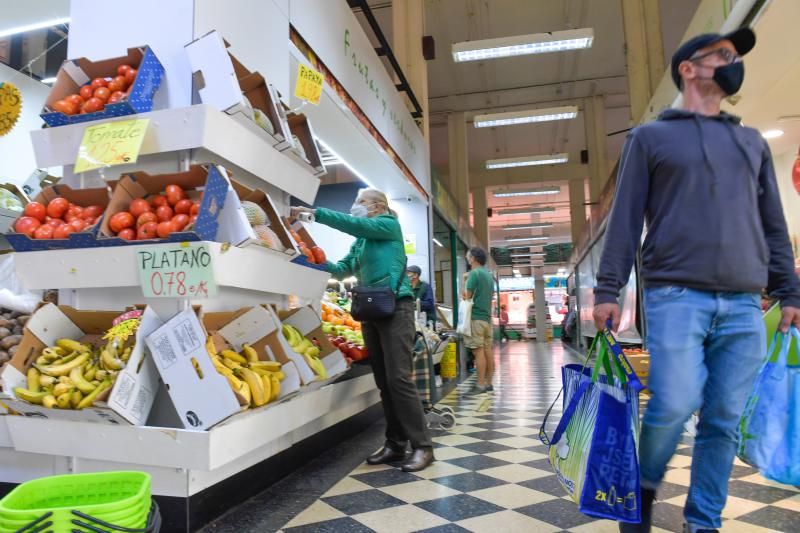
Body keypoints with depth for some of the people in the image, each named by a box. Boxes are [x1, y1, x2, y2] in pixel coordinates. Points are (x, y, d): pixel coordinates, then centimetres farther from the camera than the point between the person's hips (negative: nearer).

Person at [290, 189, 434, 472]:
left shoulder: (389, 224, 2)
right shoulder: (359, 241, 21)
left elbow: (355, 224, -12)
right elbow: (343, 270, 16)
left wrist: (315, 213, -12)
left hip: (396, 307, -7)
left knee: (399, 379, -12)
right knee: (383, 382, 7)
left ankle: (422, 446, -4)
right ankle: (395, 444, 15)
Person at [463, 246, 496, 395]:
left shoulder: (474, 273, -10)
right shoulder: (489, 275, 17)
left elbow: (467, 296, -10)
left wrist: (465, 283, 6)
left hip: (475, 317, -9)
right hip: (487, 316, 9)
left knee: (478, 351, -8)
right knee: (487, 350, 9)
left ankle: (481, 385, -6)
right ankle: (488, 383, 15)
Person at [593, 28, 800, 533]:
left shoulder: (753, 142, 22)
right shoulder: (650, 137, 10)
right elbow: (625, 218, 1)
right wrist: (608, 289, -7)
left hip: (744, 304, 4)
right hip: (676, 295, -4)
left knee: (724, 422, 3)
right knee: (675, 404, -13)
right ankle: (644, 485, 14)